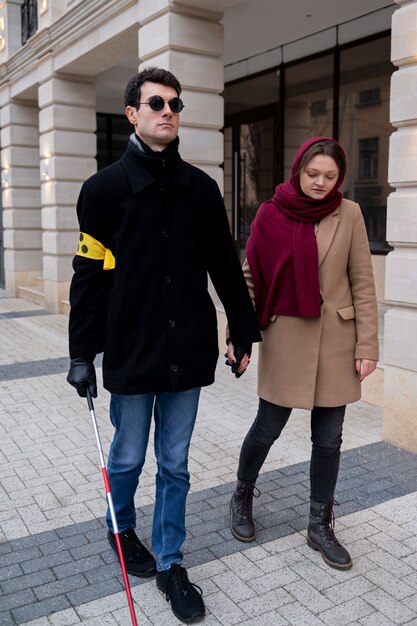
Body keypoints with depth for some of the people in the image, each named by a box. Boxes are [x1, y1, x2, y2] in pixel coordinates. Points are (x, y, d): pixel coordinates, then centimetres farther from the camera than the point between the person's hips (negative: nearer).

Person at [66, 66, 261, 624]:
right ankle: (122, 529, 43)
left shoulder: (201, 188, 6)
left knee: (175, 464, 12)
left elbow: (226, 267, 9)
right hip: (132, 352, -2)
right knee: (128, 458, 14)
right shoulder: (105, 188, -3)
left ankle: (169, 562, 28)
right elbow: (89, 275, -3)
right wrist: (82, 354, -5)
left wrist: (245, 333, 10)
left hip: (188, 352, 2)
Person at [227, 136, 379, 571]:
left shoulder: (349, 215, -1)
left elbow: (362, 284, 0)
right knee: (268, 428, 10)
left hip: (335, 340, 2)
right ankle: (242, 498, 38)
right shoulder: (271, 214, -4)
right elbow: (251, 278, 0)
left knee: (328, 439, 10)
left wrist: (366, 344, -3)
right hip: (285, 337, -1)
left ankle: (321, 526, 28)